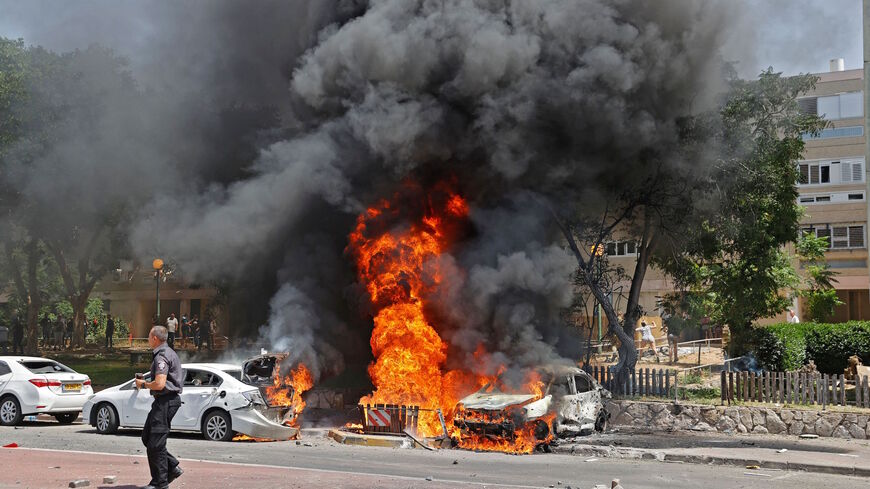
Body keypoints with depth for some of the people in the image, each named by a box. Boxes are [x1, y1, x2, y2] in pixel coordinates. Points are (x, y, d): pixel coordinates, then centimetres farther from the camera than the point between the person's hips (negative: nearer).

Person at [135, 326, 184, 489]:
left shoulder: (162, 356, -16)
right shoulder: (169, 352, 18)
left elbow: (160, 384, -25)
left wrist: (144, 384, -8)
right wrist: (146, 382, 17)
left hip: (165, 401, -11)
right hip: (164, 400, 11)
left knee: (155, 443, -6)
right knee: (147, 437, 15)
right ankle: (172, 467, 14)